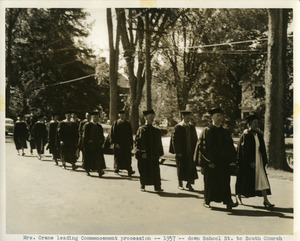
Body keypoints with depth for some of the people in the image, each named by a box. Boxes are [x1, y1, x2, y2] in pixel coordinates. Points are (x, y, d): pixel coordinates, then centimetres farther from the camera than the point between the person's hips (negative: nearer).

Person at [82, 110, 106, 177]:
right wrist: (89, 141, -12)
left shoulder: (99, 126, 13)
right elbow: (85, 135, -6)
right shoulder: (87, 125, -2)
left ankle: (99, 170, -11)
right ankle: (87, 170, 17)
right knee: (88, 158, 3)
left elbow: (102, 136, 16)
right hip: (89, 145, -4)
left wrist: (101, 141, 1)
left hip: (98, 145, 4)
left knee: (99, 158, -7)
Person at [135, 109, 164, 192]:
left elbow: (159, 144, 14)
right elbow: (138, 141, -8)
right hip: (144, 155, -4)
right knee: (143, 171, 4)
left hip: (154, 155, 4)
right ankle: (143, 186, 17)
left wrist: (159, 153, 7)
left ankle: (157, 187, 8)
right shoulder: (141, 129, -4)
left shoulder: (156, 131, 10)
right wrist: (142, 153, -16)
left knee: (155, 171, 3)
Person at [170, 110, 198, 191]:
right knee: (181, 168, 6)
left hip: (190, 151, 4)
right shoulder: (178, 127, -8)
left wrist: (194, 150, 2)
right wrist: (178, 152, -13)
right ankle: (180, 183, 20)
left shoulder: (192, 127, 6)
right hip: (181, 151, -4)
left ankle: (189, 184, 13)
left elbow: (195, 139, 10)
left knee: (190, 167, 3)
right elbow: (175, 140, -9)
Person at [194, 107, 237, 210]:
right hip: (210, 162, -4)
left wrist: (232, 159, 1)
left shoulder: (225, 132, 11)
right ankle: (207, 201, 21)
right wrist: (208, 162, -16)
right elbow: (203, 147, -10)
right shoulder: (207, 131, -5)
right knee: (210, 181, 5)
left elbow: (230, 147, 13)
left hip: (224, 162, 4)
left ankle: (227, 201, -4)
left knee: (225, 182, -2)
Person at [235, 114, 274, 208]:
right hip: (247, 163, -6)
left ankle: (266, 200, -1)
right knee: (245, 181, 4)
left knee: (262, 180, -1)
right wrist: (250, 162, -21)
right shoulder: (245, 135, -9)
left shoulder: (259, 135, 11)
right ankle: (238, 196, 22)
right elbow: (245, 150, -15)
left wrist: (264, 161, 9)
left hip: (258, 161, 6)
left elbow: (262, 149, 15)